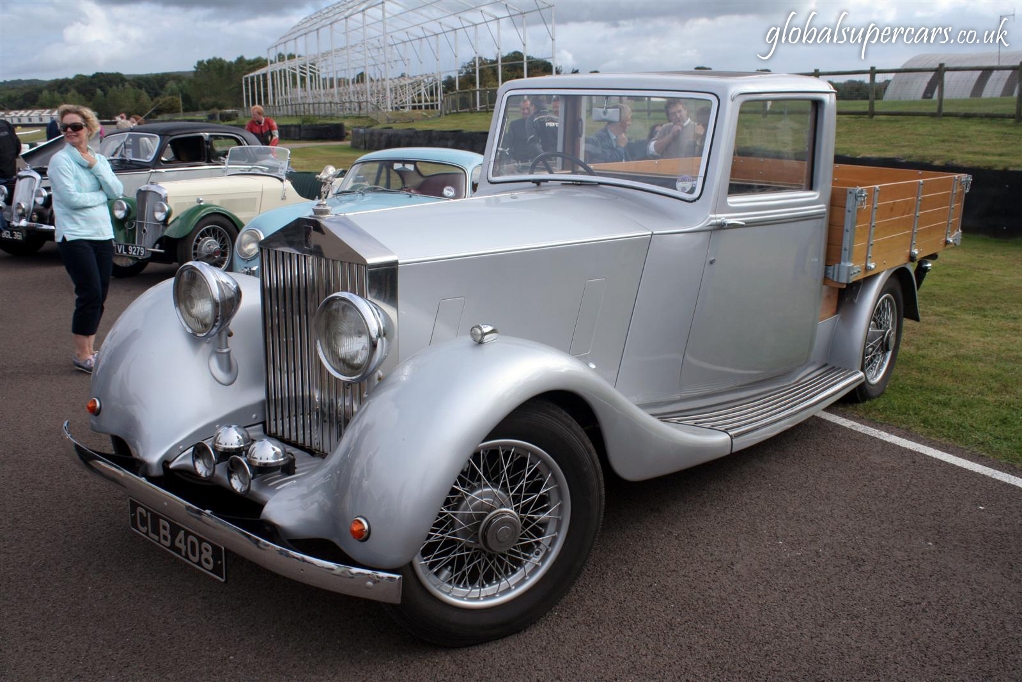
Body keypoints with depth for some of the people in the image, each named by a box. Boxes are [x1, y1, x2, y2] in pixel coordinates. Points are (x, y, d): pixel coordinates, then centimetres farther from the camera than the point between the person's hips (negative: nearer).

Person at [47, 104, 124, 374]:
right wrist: (101, 194, -2)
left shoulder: (99, 159, 14)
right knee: (90, 294, -11)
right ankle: (81, 355, -1)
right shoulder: (60, 160, -4)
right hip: (74, 236, -6)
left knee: (99, 296, 7)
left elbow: (117, 191, 0)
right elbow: (71, 198, -15)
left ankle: (89, 350, 18)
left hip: (103, 234, 6)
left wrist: (95, 167, -8)